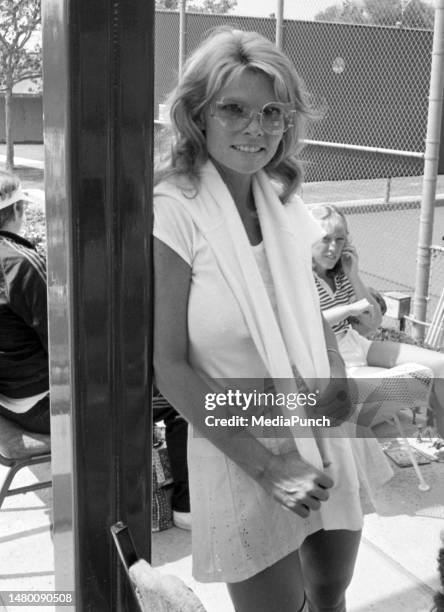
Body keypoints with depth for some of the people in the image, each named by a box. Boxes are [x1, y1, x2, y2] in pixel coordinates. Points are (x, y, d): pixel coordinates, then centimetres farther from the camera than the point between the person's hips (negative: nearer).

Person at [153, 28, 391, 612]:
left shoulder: (282, 199, 0)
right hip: (241, 456, -5)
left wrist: (337, 379, -8)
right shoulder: (174, 213, -17)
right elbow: (168, 366, -16)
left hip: (323, 439, 6)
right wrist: (267, 466, -17)